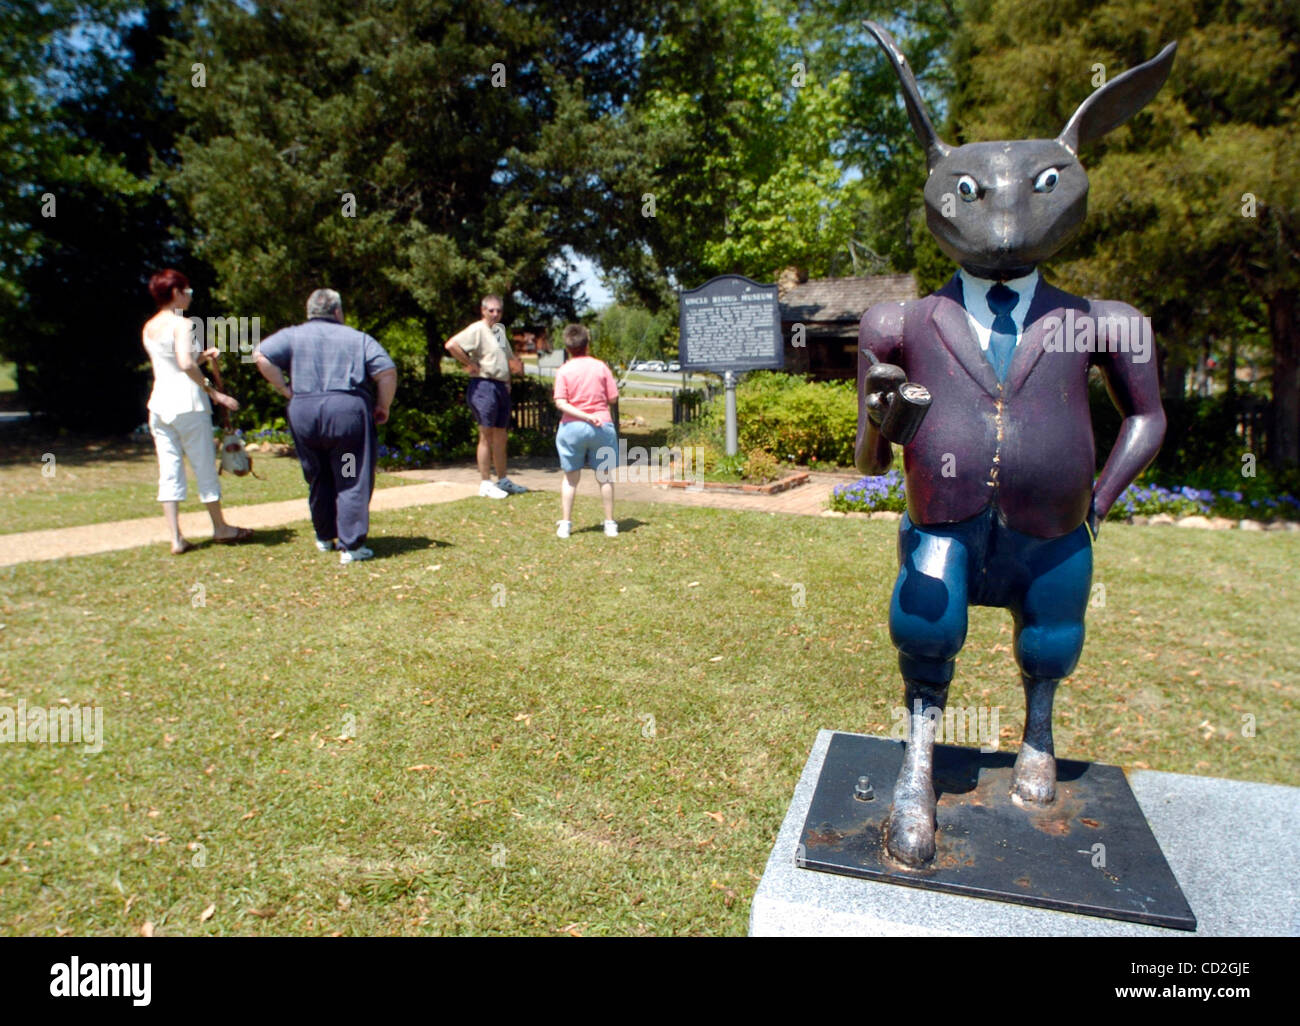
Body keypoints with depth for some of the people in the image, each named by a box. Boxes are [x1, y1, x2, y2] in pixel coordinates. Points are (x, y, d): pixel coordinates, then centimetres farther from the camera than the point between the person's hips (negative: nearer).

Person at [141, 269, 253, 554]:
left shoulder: (149, 327, 14)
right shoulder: (181, 324, -10)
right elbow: (186, 364, -23)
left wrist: (202, 356, 15)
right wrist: (214, 391, -18)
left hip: (159, 402, 7)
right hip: (187, 402, -7)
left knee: (169, 472, 5)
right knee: (205, 467, 6)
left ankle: (176, 538, 5)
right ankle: (221, 528, 18)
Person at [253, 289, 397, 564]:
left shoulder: (293, 335, 12)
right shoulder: (358, 338, 9)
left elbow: (261, 355, -3)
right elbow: (387, 371, -2)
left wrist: (285, 389, 4)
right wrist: (383, 406, 8)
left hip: (302, 411, 3)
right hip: (348, 409, -3)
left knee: (318, 480, 18)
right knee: (352, 481, 1)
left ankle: (325, 538, 31)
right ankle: (351, 546, -3)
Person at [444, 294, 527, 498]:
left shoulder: (500, 330, 18)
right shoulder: (477, 329, -9)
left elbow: (509, 357, 34)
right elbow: (451, 344, -23)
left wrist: (517, 363, 16)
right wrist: (469, 364, -18)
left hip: (502, 387, 8)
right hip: (484, 386, -8)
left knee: (500, 437, 14)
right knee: (486, 436, -5)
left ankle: (502, 480, 24)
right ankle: (485, 484, 0)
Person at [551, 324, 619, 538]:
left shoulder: (563, 371, -3)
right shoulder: (600, 367, -1)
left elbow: (560, 403, -12)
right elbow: (613, 397, -1)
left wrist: (585, 416, -14)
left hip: (572, 427, 0)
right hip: (602, 426, 0)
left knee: (571, 477, 11)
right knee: (605, 477, 11)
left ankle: (565, 524, 11)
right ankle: (610, 524, 15)